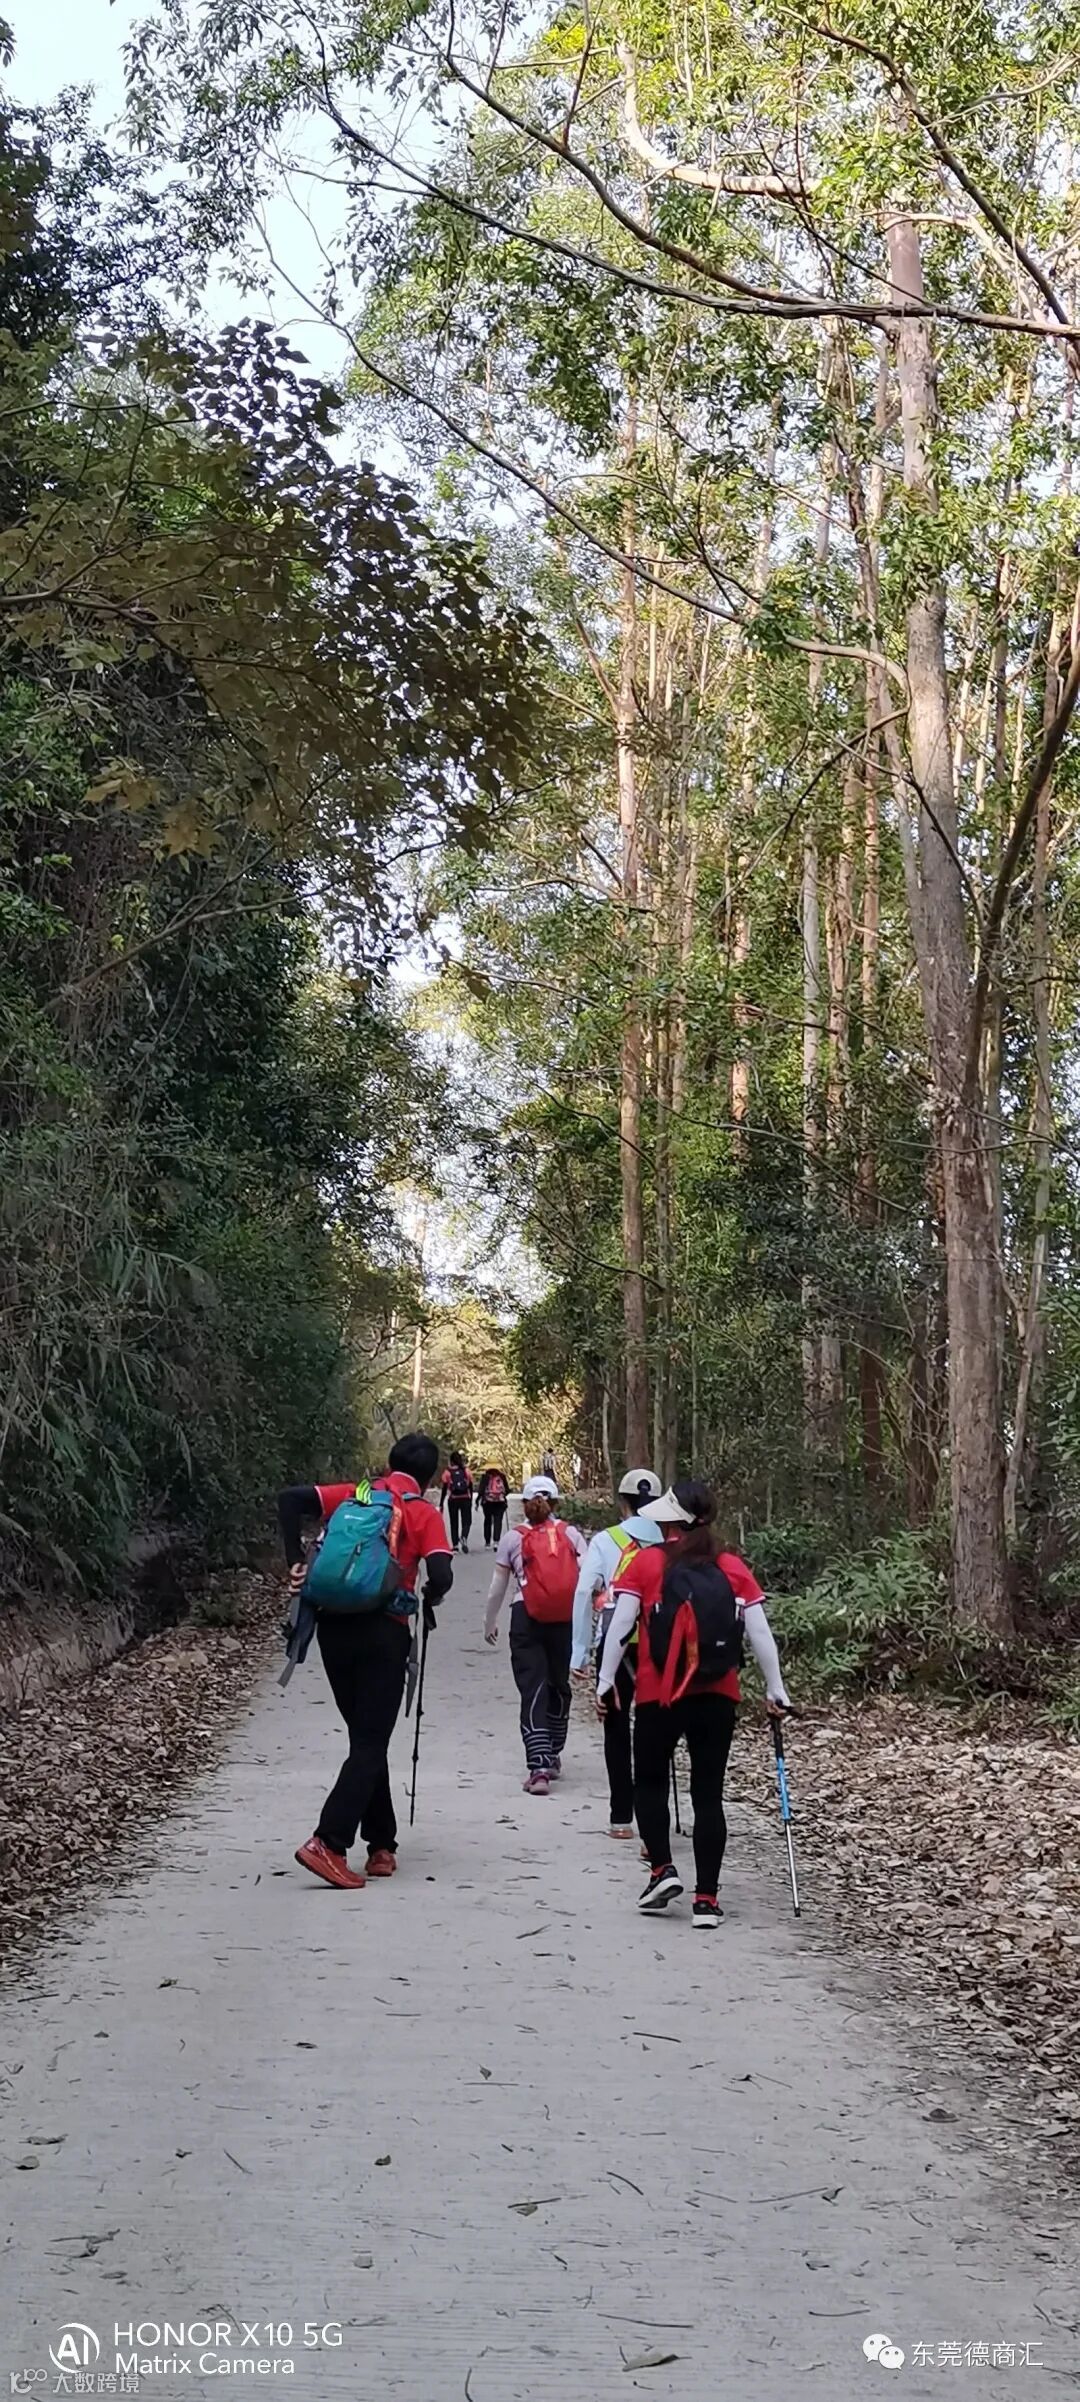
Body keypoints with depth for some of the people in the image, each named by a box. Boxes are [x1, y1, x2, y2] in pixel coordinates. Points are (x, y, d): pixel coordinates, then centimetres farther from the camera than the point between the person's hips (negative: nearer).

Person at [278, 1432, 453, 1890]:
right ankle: (328, 1844, -14)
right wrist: (428, 1600, 10)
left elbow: (290, 1498, -2)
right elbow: (441, 1577, -11)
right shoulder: (425, 1513, 2)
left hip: (334, 1625, 4)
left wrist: (296, 1561, -1)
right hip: (384, 1632, -4)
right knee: (370, 1744, 0)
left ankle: (382, 1846, 20)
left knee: (365, 1737, 16)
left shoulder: (353, 1495, 12)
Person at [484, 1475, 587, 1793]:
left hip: (527, 1619, -2)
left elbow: (498, 1586, 10)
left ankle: (539, 1769, -14)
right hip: (567, 1620, 2)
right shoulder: (571, 1534, 8)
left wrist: (490, 1622, 23)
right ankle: (553, 1756, 35)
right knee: (559, 1685, 20)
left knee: (533, 1691, -2)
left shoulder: (513, 1537, 6)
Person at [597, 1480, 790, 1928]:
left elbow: (619, 1627, -7)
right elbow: (760, 1634, 0)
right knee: (708, 1794, 7)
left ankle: (662, 1869, 4)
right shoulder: (733, 1568, 1)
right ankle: (706, 1898, 6)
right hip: (718, 1696, 2)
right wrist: (775, 1690, 8)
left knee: (650, 1782, 18)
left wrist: (606, 1682, 1)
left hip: (658, 1694, -2)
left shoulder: (646, 1562, -5)